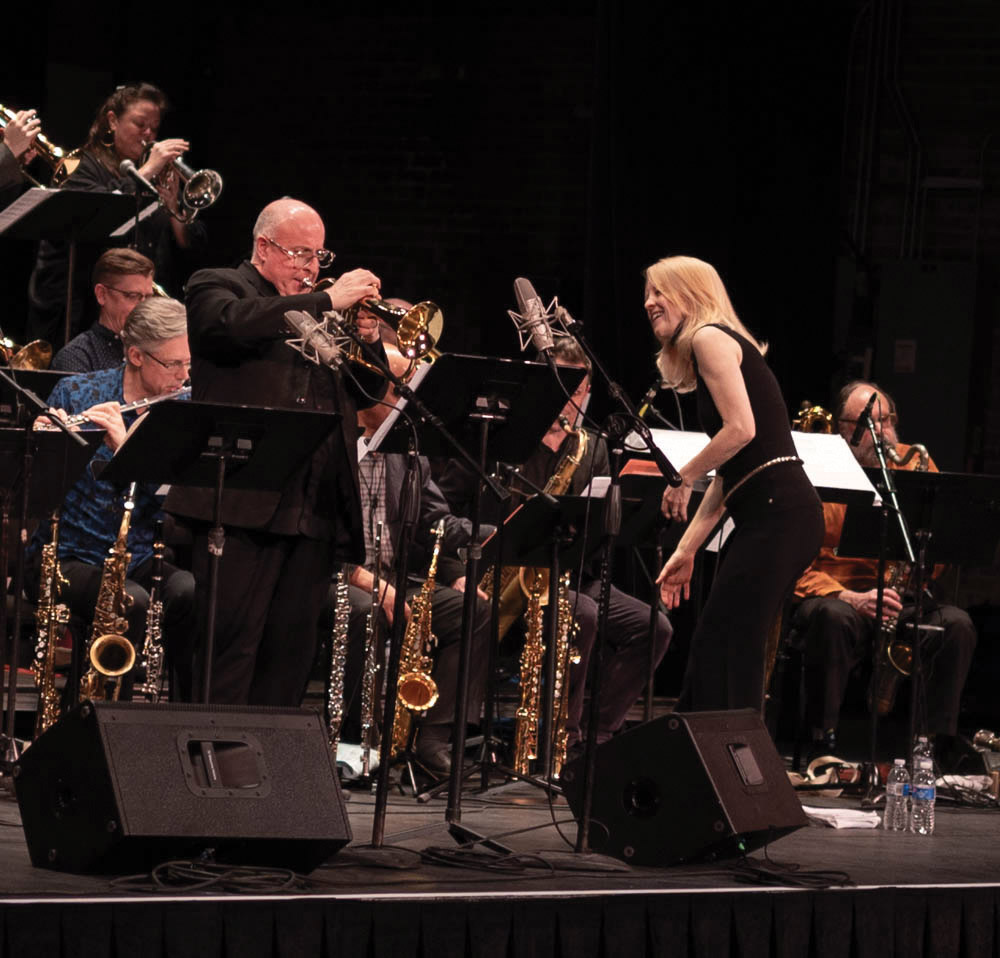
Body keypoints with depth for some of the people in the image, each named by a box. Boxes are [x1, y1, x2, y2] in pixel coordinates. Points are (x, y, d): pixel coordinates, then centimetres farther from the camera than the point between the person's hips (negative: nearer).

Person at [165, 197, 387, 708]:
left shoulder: (318, 308, 23)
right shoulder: (215, 286, 6)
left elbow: (370, 392, 19)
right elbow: (234, 325, -19)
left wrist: (369, 340, -1)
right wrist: (325, 300, -16)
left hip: (316, 508, 6)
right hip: (245, 501, -6)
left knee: (293, 645, 5)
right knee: (232, 643, -8)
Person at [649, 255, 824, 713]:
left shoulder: (710, 338, -4)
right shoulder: (726, 347, 25)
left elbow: (740, 430, -17)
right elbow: (728, 471, 23)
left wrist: (681, 478, -3)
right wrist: (686, 550, 19)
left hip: (777, 514, -10)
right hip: (774, 517, 10)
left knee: (724, 648, -11)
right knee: (714, 646, 11)